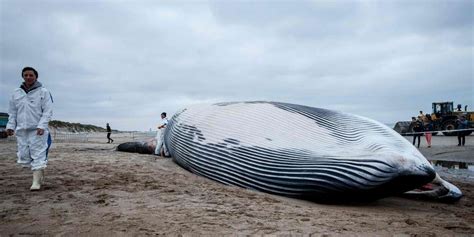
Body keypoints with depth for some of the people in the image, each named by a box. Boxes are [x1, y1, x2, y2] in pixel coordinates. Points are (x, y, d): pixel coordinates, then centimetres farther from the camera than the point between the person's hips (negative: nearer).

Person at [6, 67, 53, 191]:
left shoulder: (43, 92, 0)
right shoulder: (16, 93, 12)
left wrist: (42, 126, -16)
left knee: (38, 155, -8)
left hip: (37, 130, -4)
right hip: (21, 130, 5)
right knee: (24, 155, 5)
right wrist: (10, 126, 4)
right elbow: (12, 112, 16)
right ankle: (40, 173, 24)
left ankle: (36, 182, -7)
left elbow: (48, 111, -5)